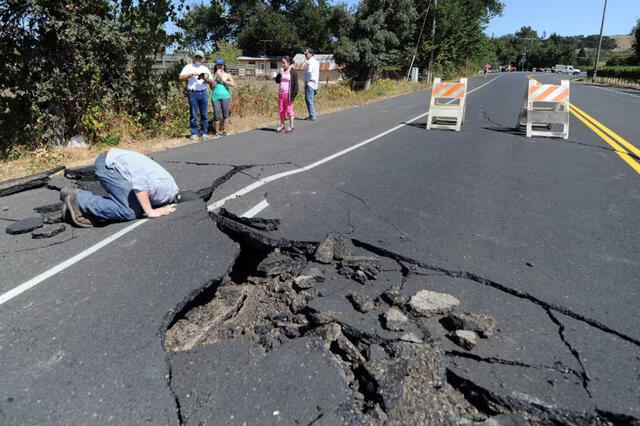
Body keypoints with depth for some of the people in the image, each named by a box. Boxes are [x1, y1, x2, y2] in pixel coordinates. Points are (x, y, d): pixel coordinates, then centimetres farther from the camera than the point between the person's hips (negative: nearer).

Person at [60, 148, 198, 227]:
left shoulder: (173, 189, 4)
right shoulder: (165, 188, -24)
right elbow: (139, 183, -37)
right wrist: (150, 212, -30)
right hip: (108, 164, -9)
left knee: (136, 209, -1)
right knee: (129, 212, -17)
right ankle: (78, 198, -4)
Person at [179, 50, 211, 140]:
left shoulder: (205, 68, 17)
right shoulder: (188, 67, 9)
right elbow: (181, 78, -1)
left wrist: (206, 79, -8)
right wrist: (191, 74, -11)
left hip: (203, 92, 3)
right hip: (193, 93, -3)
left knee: (205, 114, 3)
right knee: (193, 115, -2)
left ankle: (203, 132, 13)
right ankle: (194, 133, 6)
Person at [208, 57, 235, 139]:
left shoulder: (227, 75, 9)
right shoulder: (214, 74, 10)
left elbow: (232, 84, -5)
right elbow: (212, 86, 3)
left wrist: (222, 79, -6)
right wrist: (215, 77, -6)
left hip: (225, 96, 0)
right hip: (215, 96, 0)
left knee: (225, 114, 1)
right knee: (216, 114, -2)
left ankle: (225, 131, 9)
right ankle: (217, 132, 5)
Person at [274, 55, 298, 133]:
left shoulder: (293, 72, -5)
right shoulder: (281, 71, 12)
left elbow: (295, 84, -8)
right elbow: (277, 81, 10)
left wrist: (293, 95, -15)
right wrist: (279, 74, -7)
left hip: (288, 94, -6)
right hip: (281, 93, 6)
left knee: (289, 109, -5)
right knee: (281, 110, 8)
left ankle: (291, 126, 3)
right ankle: (282, 126, 16)